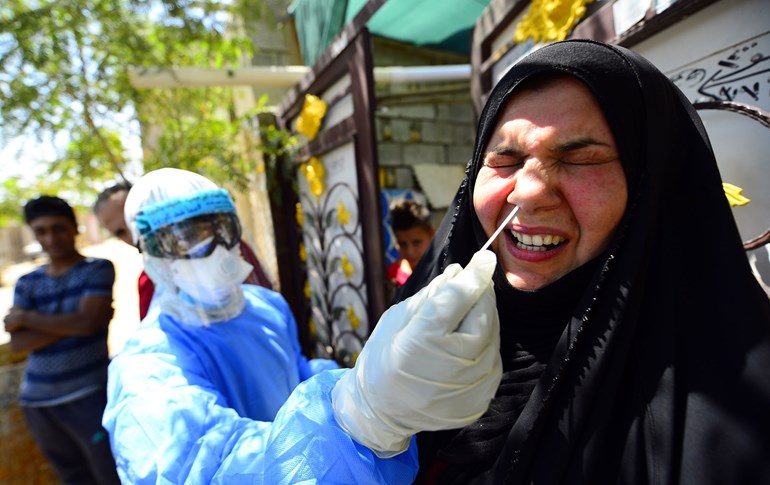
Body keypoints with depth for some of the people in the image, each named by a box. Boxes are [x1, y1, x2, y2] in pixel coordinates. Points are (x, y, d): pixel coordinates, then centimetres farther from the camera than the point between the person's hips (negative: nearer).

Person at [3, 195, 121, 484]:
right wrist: (69, 324, -15)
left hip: (89, 394, -5)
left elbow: (86, 322, -16)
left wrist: (25, 317, -4)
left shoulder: (98, 269, -4)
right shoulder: (26, 283, 8)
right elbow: (18, 343, -2)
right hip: (37, 401, 5)